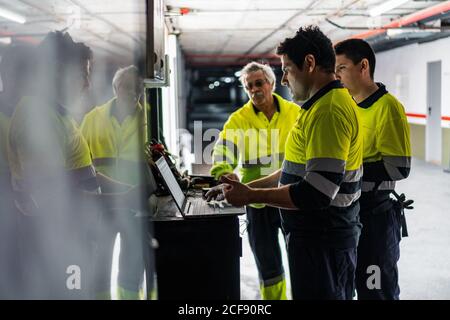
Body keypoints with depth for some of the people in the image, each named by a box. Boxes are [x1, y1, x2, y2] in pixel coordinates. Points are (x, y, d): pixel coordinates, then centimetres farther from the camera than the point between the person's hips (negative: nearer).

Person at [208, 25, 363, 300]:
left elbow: (317, 193, -27)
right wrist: (249, 188, 12)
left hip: (322, 242, -10)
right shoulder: (329, 103, 12)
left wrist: (251, 196, -18)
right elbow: (303, 169, 18)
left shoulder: (329, 110, -22)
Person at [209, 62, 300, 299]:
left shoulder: (295, 113, -1)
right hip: (258, 202, 0)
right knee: (269, 269, 12)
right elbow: (224, 150, -19)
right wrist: (223, 171, -40)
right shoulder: (238, 119, -5)